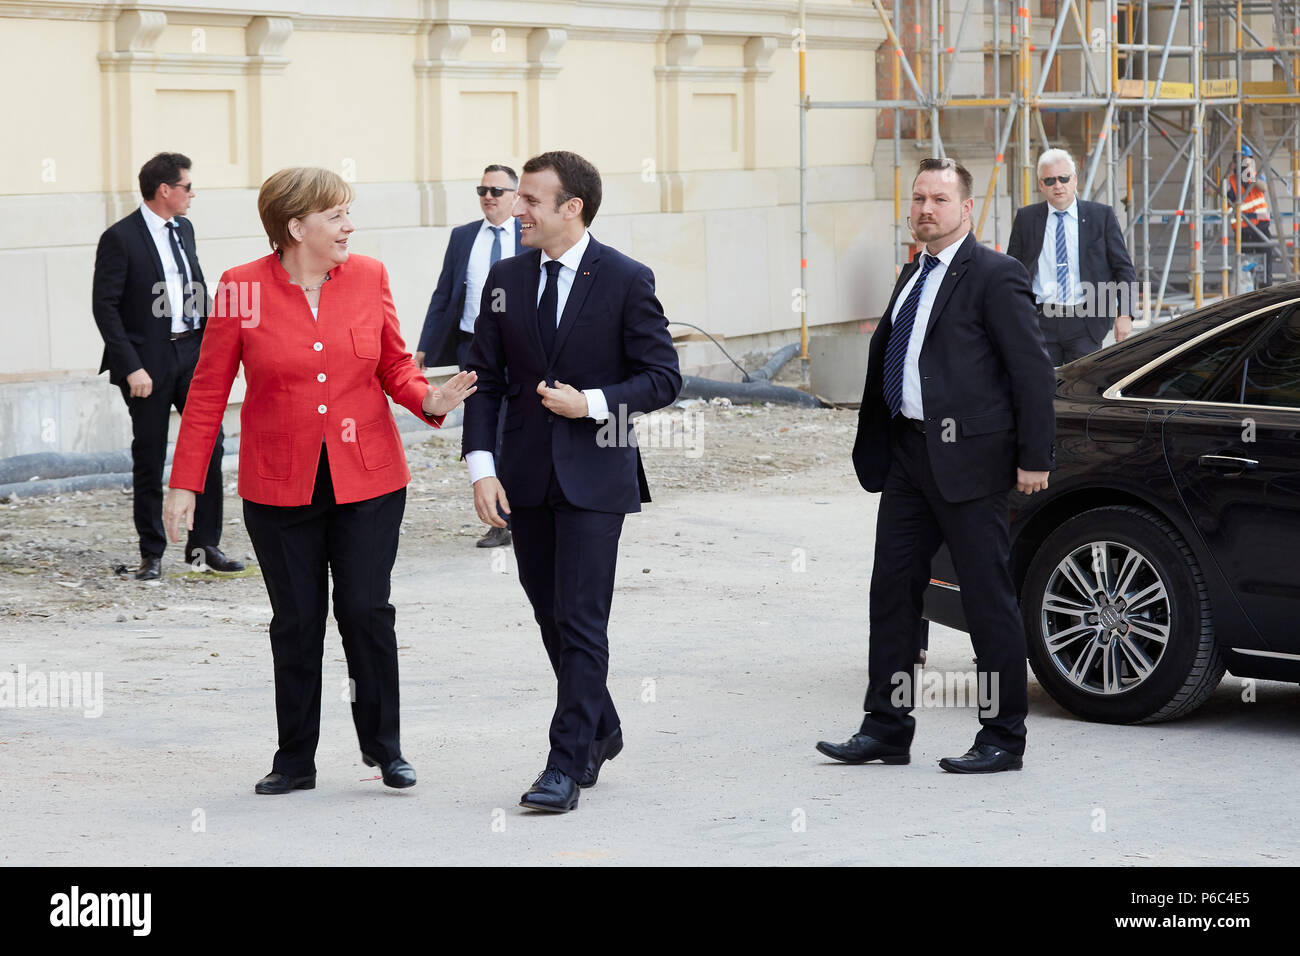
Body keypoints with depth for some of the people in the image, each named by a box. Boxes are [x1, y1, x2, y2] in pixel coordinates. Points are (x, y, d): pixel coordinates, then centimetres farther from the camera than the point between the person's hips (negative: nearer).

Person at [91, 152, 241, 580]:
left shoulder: (183, 229, 11)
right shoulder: (120, 238, -11)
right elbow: (105, 306, -13)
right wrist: (131, 367, -18)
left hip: (192, 352, 6)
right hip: (148, 361, -6)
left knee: (210, 442, -1)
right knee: (149, 459, 3)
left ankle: (204, 543, 7)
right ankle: (151, 554, 12)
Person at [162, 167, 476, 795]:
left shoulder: (368, 277, 1)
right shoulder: (243, 289, -6)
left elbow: (394, 367, 10)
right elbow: (208, 391, -1)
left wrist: (429, 399, -12)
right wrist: (184, 483, -2)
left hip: (368, 480, 1)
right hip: (280, 485, -1)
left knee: (366, 611, -2)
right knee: (296, 622, 5)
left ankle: (382, 745, 16)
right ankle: (295, 761, 19)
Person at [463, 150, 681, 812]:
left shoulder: (626, 281, -6)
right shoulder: (505, 280, 6)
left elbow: (663, 377, -4)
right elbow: (484, 379, 7)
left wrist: (593, 403, -18)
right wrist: (481, 466, -4)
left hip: (595, 476, -5)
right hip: (526, 476, 5)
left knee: (581, 622, -8)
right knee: (551, 616, 14)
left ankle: (567, 764, -4)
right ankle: (600, 730, 33)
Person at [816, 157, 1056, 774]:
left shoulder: (995, 277, -9)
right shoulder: (911, 278, 16)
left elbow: (1033, 371, -12)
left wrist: (1034, 458, -15)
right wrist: (875, 446, 14)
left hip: (968, 458, -8)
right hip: (909, 455, 8)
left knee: (989, 600, -1)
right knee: (892, 589, 9)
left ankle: (1003, 739, 7)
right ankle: (886, 728, 18)